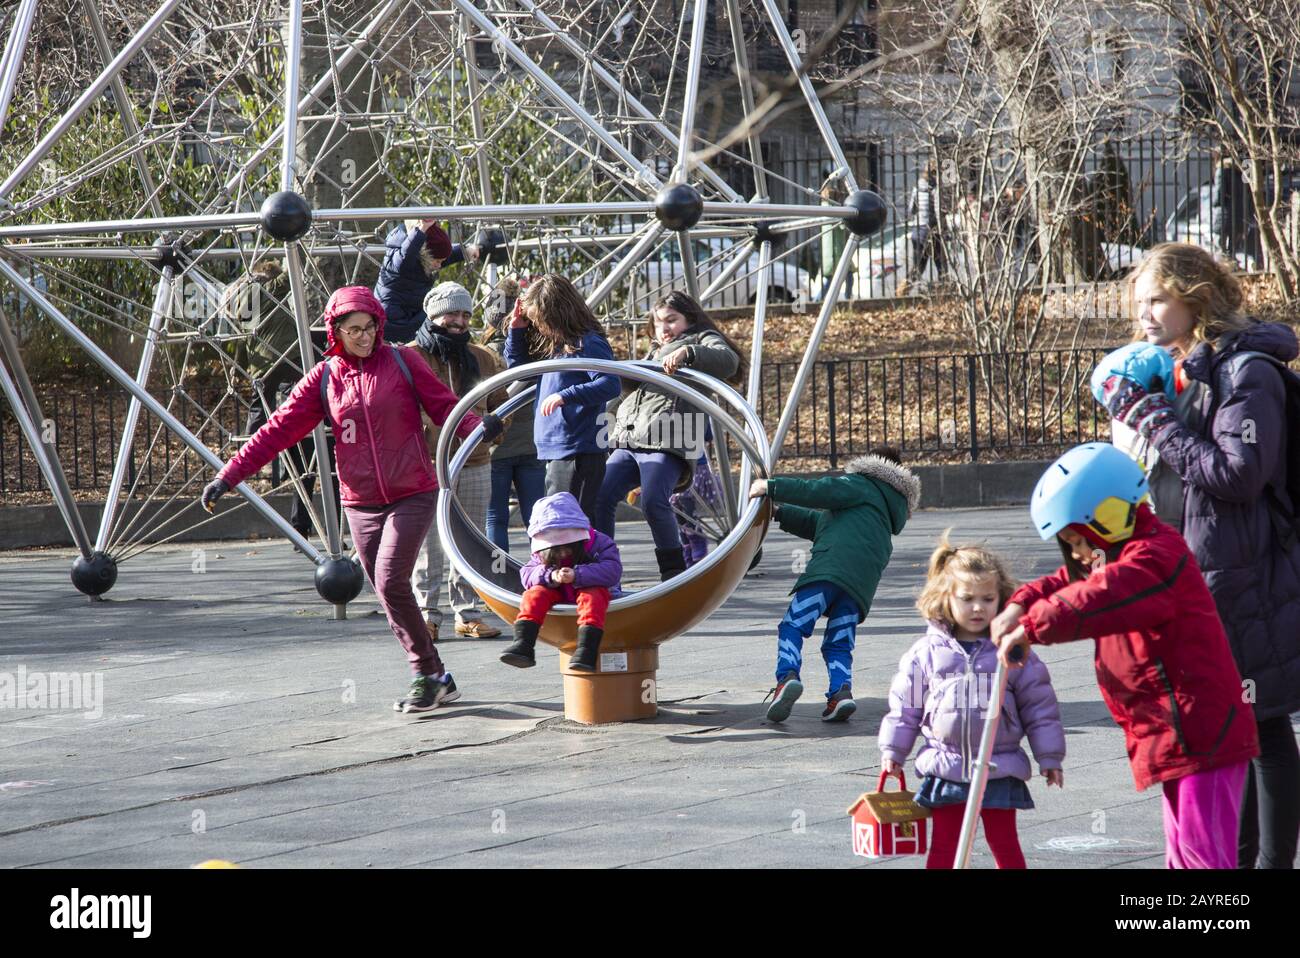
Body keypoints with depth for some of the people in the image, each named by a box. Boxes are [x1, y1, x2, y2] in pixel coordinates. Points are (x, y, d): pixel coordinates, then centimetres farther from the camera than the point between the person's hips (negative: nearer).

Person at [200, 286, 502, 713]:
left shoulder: (402, 362, 0)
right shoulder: (324, 378, 5)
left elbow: (444, 406, -3)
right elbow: (279, 429, 4)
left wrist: (479, 427, -25)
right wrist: (228, 476, -1)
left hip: (411, 495, -4)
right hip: (360, 502, 4)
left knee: (390, 583, -17)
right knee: (390, 596, 4)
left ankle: (428, 674, -4)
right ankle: (436, 679, 15)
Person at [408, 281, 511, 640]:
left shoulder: (482, 359, 12)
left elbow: (501, 405, 21)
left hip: (474, 465, 4)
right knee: (427, 544, -4)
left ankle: (468, 614, 15)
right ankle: (426, 615, 1)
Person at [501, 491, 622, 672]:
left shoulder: (599, 542, -17)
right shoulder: (542, 554, -5)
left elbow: (613, 570, -29)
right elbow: (526, 574, -10)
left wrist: (577, 575, -40)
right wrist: (550, 576, -32)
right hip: (560, 595, 3)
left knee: (592, 596, -36)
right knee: (535, 593, -23)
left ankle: (587, 648, -51)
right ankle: (523, 644, -36)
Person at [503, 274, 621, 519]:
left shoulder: (587, 343, -12)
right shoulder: (551, 344, 16)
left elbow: (610, 384, -22)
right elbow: (518, 368, 28)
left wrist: (565, 395, -29)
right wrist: (517, 330, 14)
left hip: (578, 454, -10)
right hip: (555, 452, 10)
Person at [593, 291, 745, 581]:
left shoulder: (702, 341, 15)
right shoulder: (655, 353, 39)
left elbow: (728, 361, -8)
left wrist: (687, 352, -23)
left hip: (666, 443, -8)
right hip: (627, 442, 8)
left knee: (653, 502, -28)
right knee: (599, 497, -11)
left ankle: (675, 575, -18)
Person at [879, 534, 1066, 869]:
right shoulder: (927, 652, 0)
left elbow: (1038, 704, 3)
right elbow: (905, 706, 8)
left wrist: (1049, 757, 4)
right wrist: (893, 751, 10)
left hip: (1000, 772, -1)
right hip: (945, 770, 1)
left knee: (1005, 844, 5)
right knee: (944, 846, 6)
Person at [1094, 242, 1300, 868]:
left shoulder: (1247, 372, -14)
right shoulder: (1182, 373, 14)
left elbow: (1238, 474, -22)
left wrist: (1153, 419, -19)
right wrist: (1136, 418, 3)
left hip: (1247, 577, -9)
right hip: (1196, 575, 9)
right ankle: (1239, 854, 22)